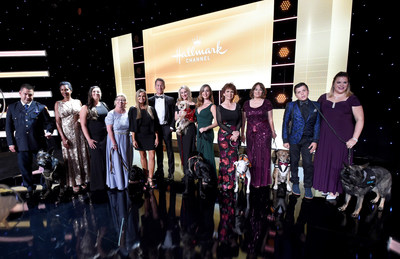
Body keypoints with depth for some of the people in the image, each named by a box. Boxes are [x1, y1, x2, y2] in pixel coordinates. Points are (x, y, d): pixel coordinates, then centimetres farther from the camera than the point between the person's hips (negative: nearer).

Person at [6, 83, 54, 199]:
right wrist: (10, 143, 4)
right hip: (21, 144, 2)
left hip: (39, 143, -1)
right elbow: (9, 127, 10)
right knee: (24, 168, 8)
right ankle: (30, 188, 28)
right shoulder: (12, 108, 9)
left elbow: (49, 122, 3)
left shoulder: (41, 107, 4)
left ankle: (47, 188, 25)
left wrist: (49, 131, -19)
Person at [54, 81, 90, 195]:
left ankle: (83, 179, 19)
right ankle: (74, 183, 14)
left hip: (79, 132, 2)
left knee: (82, 155, 5)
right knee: (71, 157, 3)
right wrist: (63, 138, -10)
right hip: (67, 133, -1)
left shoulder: (78, 102, 7)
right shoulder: (58, 104, 3)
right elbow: (58, 122, -1)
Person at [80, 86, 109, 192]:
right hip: (94, 139, -3)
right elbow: (83, 125, -4)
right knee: (97, 160, 2)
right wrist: (89, 139, -9)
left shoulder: (104, 105, 10)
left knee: (107, 159, 6)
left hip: (106, 137, 4)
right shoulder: (86, 107, -1)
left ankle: (106, 182, 20)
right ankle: (97, 185, 17)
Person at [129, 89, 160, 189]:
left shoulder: (151, 109, 3)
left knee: (152, 156, -3)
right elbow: (132, 126, -1)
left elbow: (155, 125, 4)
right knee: (143, 156, 10)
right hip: (139, 136, 0)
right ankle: (146, 176, 22)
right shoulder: (133, 110, 0)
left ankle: (150, 179, 5)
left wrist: (157, 137, 0)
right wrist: (133, 139, -6)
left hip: (150, 136, 0)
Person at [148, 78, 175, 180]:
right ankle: (160, 171, 23)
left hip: (166, 127, -2)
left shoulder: (170, 100, 4)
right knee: (158, 151, 11)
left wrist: (171, 127, -7)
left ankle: (171, 172, 15)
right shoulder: (150, 100, 7)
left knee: (169, 150, 4)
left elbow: (173, 115, 2)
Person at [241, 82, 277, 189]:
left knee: (263, 156, 2)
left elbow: (270, 119, 6)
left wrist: (273, 132, 9)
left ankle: (262, 181, 17)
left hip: (264, 133, -2)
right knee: (251, 156, 6)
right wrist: (242, 134, 12)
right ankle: (252, 180, 20)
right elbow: (244, 120, 11)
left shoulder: (267, 103, 2)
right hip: (250, 133, 2)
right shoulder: (246, 104, 8)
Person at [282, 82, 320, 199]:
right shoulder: (291, 106, 0)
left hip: (308, 140, 1)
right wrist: (285, 140, -3)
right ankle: (295, 183, 27)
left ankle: (308, 187, 16)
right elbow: (285, 123, 1)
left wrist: (315, 140, -2)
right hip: (294, 139, 0)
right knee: (294, 162, 10)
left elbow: (317, 124, 5)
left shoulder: (316, 106, 4)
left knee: (308, 163, -2)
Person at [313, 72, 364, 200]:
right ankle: (324, 186, 25)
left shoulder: (352, 99, 1)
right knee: (323, 160, 8)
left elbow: (360, 120, -2)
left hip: (342, 137, -2)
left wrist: (354, 138, -10)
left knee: (338, 162, 5)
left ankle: (334, 190, 21)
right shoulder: (324, 98, 8)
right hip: (325, 136, 3)